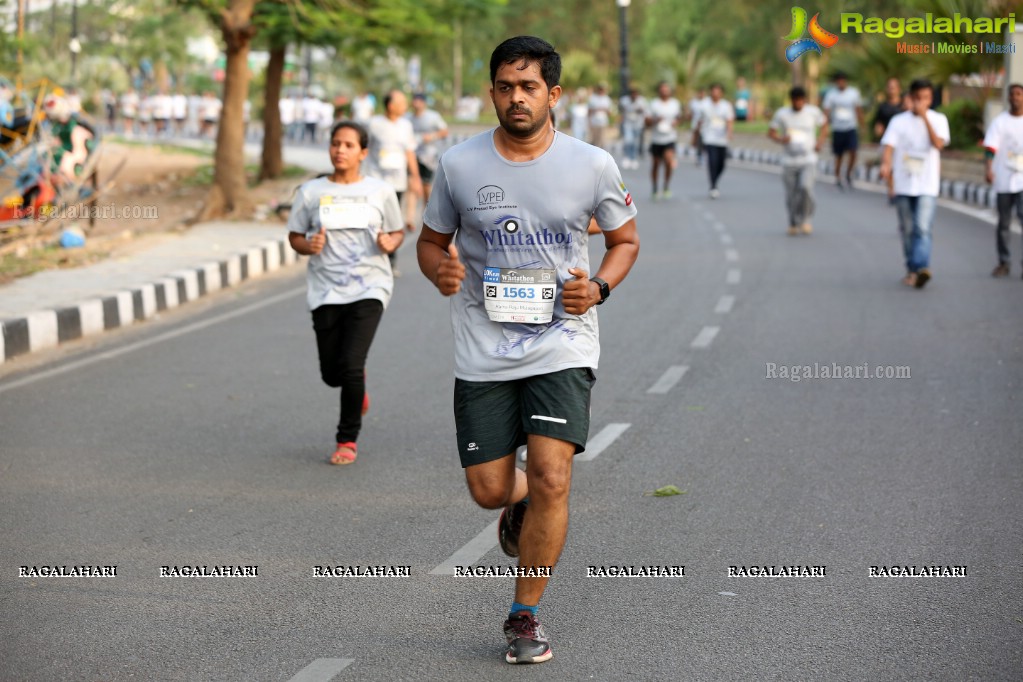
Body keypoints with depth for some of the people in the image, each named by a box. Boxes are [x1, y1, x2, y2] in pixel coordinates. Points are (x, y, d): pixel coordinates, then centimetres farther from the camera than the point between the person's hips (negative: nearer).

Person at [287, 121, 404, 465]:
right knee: (332, 374, 5)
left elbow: (397, 232, 13)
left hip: (368, 289, -2)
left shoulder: (381, 192, 3)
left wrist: (390, 242, -10)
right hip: (326, 291, 2)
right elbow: (295, 236, 9)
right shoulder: (311, 192, 3)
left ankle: (348, 440, 5)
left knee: (351, 367, -14)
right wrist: (308, 245, -13)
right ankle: (357, 386, 44)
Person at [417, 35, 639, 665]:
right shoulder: (459, 165, -1)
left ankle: (526, 617, 5)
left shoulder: (592, 165, -2)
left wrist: (598, 289, -9)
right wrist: (439, 269, -12)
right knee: (489, 490, 2)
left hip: (563, 347, -1)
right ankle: (521, 505, 43)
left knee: (550, 478, -14)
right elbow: (431, 240, 11)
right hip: (483, 354, 2)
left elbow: (626, 240, 11)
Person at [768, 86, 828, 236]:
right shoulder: (782, 114, -2)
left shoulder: (813, 112, -1)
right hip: (789, 161, 1)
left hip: (808, 160, -1)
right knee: (791, 196, 3)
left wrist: (820, 141, 2)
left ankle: (804, 219, -5)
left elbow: (824, 124, 17)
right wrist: (780, 139, -17)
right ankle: (793, 224, 25)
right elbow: (771, 132, 5)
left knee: (806, 187, -24)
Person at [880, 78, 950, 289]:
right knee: (907, 230, 9)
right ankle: (911, 270, 22)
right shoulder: (898, 121, 5)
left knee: (922, 228, -17)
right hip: (903, 184, 2)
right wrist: (885, 164, -27)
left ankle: (922, 268, -28)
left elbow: (938, 144, -13)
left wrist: (924, 117, -16)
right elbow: (889, 145, -7)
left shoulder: (938, 119, 4)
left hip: (927, 185, -2)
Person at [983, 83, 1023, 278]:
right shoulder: (1000, 121, 2)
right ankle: (1003, 263, 18)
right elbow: (991, 147, -9)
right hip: (1004, 179, 1)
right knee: (1003, 223, 8)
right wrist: (988, 168, -23)